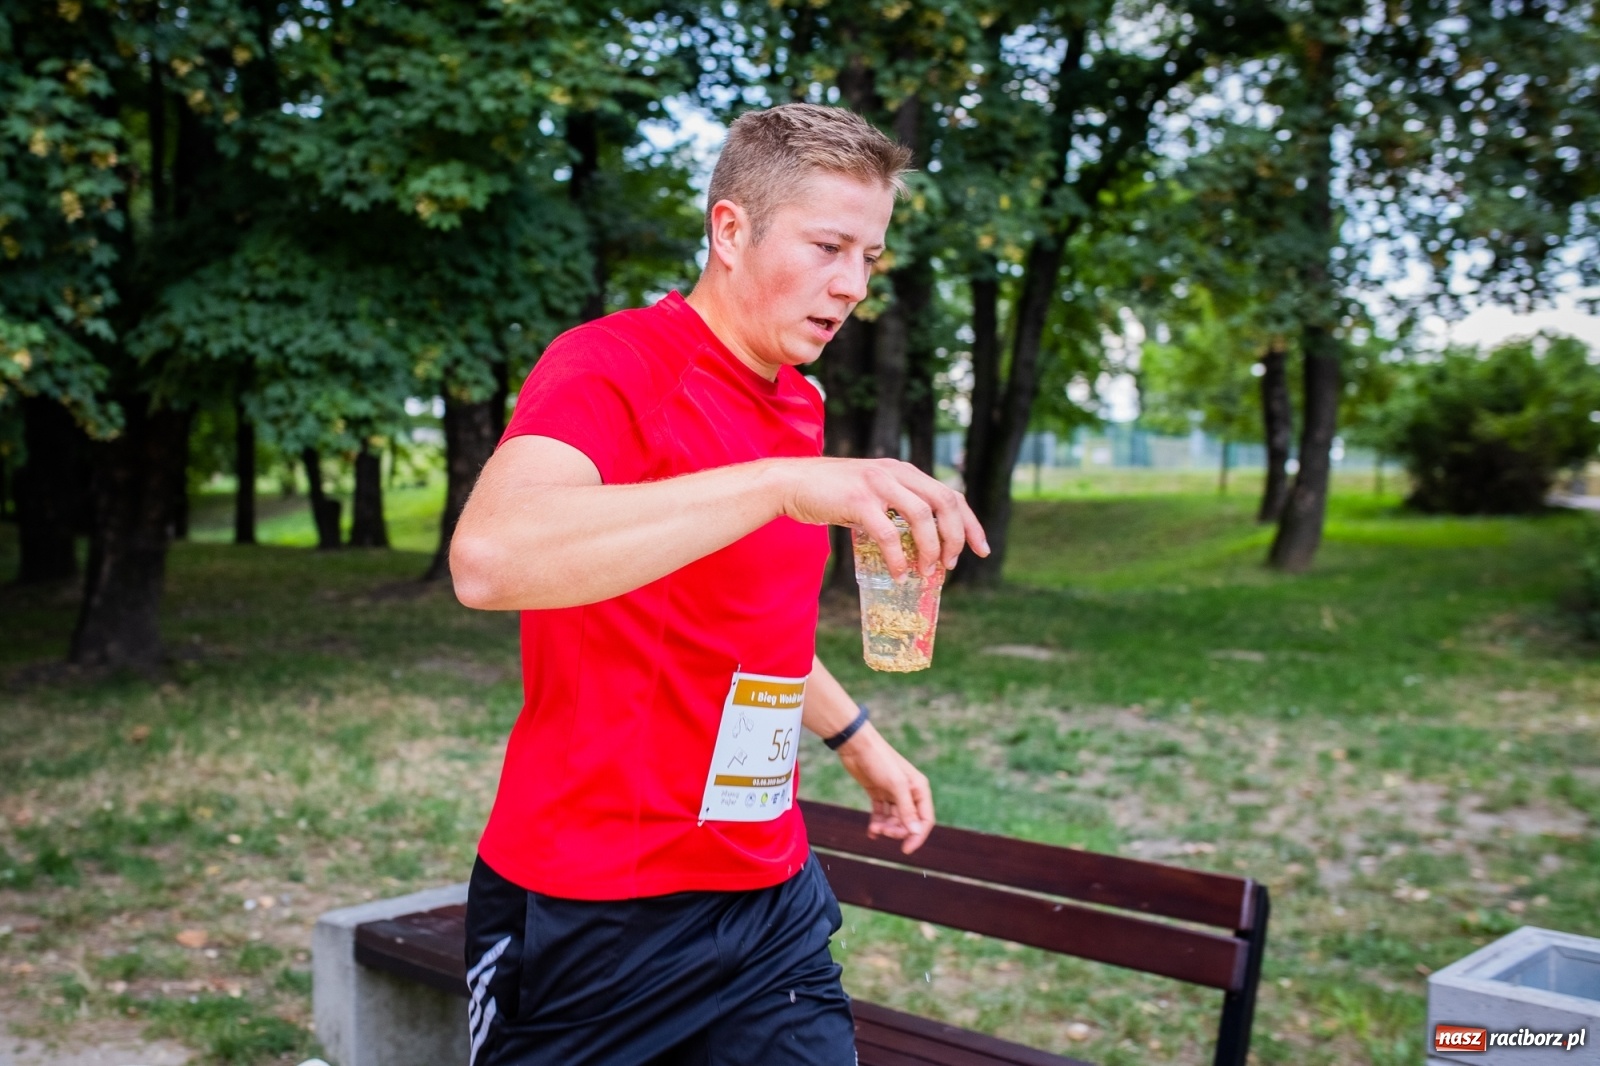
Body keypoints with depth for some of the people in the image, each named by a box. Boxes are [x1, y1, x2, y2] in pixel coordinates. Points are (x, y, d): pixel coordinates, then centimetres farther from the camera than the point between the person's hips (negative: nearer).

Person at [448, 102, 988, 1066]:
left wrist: (858, 739, 28)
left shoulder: (801, 408, 9)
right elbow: (489, 558, -36)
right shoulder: (612, 364, -15)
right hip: (594, 914, -6)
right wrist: (784, 482, -40)